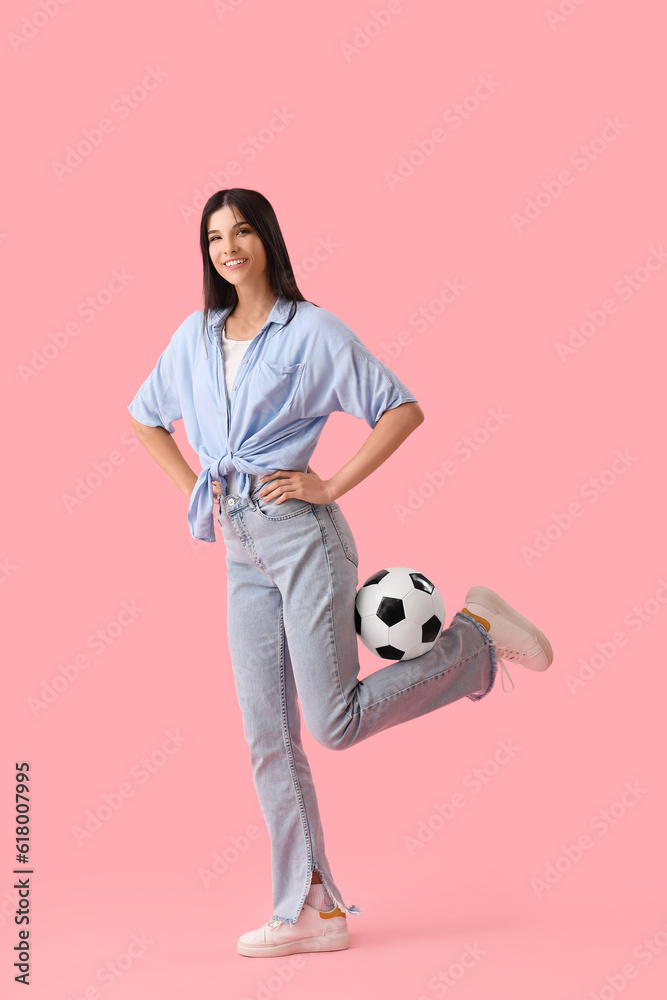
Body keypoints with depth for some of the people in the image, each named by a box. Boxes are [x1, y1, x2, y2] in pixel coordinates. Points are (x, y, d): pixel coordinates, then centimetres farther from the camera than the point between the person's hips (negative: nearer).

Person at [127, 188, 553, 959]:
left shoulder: (313, 330, -3)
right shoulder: (195, 337, 13)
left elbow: (403, 410, -5)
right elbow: (146, 417, 27)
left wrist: (332, 485, -10)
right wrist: (194, 489, 14)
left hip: (300, 533, -6)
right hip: (241, 549, 6)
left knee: (335, 723, -11)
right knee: (269, 740, 3)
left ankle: (476, 637, 10)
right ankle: (309, 910, 11)